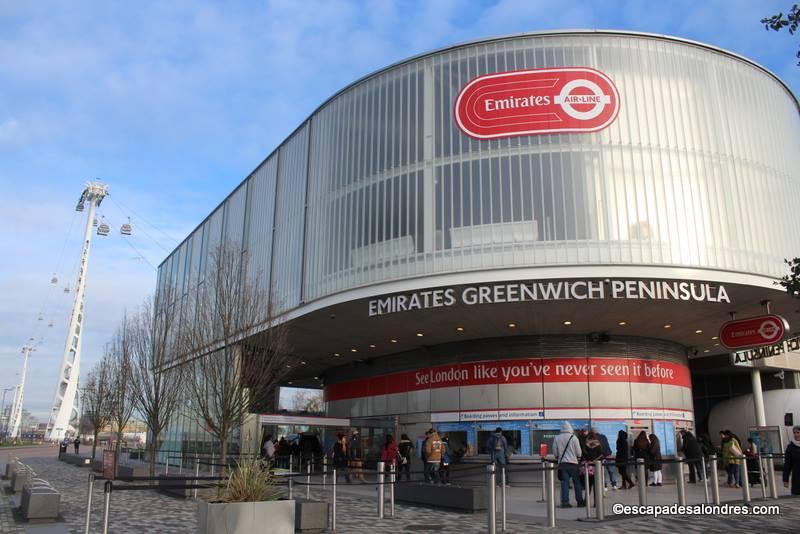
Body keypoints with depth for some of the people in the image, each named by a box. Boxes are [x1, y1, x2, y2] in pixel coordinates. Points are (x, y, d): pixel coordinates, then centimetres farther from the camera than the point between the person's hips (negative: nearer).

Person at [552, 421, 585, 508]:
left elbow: (555, 453, 4)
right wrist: (578, 458, 18)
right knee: (577, 482, 10)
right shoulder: (573, 437, -6)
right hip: (573, 463, -2)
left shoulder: (556, 438, 0)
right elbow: (579, 452, -3)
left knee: (564, 483, 2)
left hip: (562, 463, 2)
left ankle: (565, 502, -2)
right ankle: (580, 501, 15)